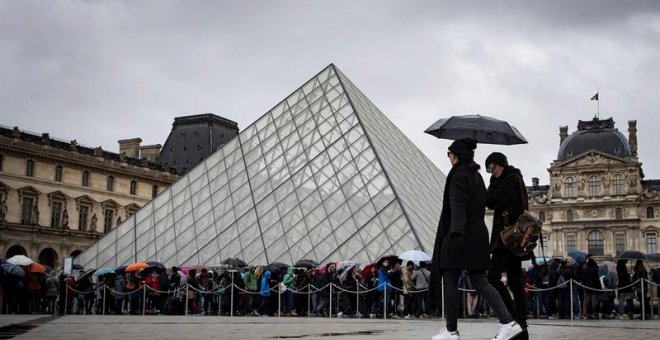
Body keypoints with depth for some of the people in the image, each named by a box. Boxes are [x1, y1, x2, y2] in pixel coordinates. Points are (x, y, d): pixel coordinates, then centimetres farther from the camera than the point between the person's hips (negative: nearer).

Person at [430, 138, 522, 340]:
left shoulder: (458, 176, -10)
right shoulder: (477, 176, 17)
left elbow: (458, 208, -21)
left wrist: (456, 233, -29)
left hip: (459, 237, -9)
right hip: (478, 235, 9)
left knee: (450, 282, 1)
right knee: (480, 282, 6)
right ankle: (508, 322, -6)